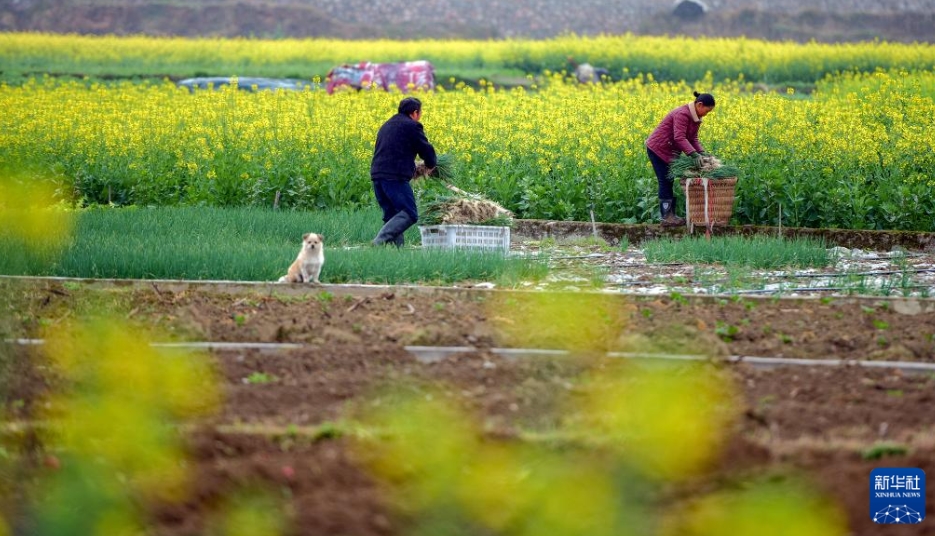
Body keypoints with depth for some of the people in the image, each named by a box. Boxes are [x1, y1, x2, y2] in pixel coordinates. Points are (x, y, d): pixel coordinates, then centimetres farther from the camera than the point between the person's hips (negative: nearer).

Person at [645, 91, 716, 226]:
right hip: (658, 149, -10)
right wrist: (694, 154, -39)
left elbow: (693, 139, 4)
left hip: (670, 152, 10)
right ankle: (666, 217, -9)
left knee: (669, 182, 7)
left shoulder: (696, 118, 6)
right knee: (665, 182, -9)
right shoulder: (682, 114, -25)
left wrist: (701, 152, -14)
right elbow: (679, 138, -32)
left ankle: (669, 214, 8)